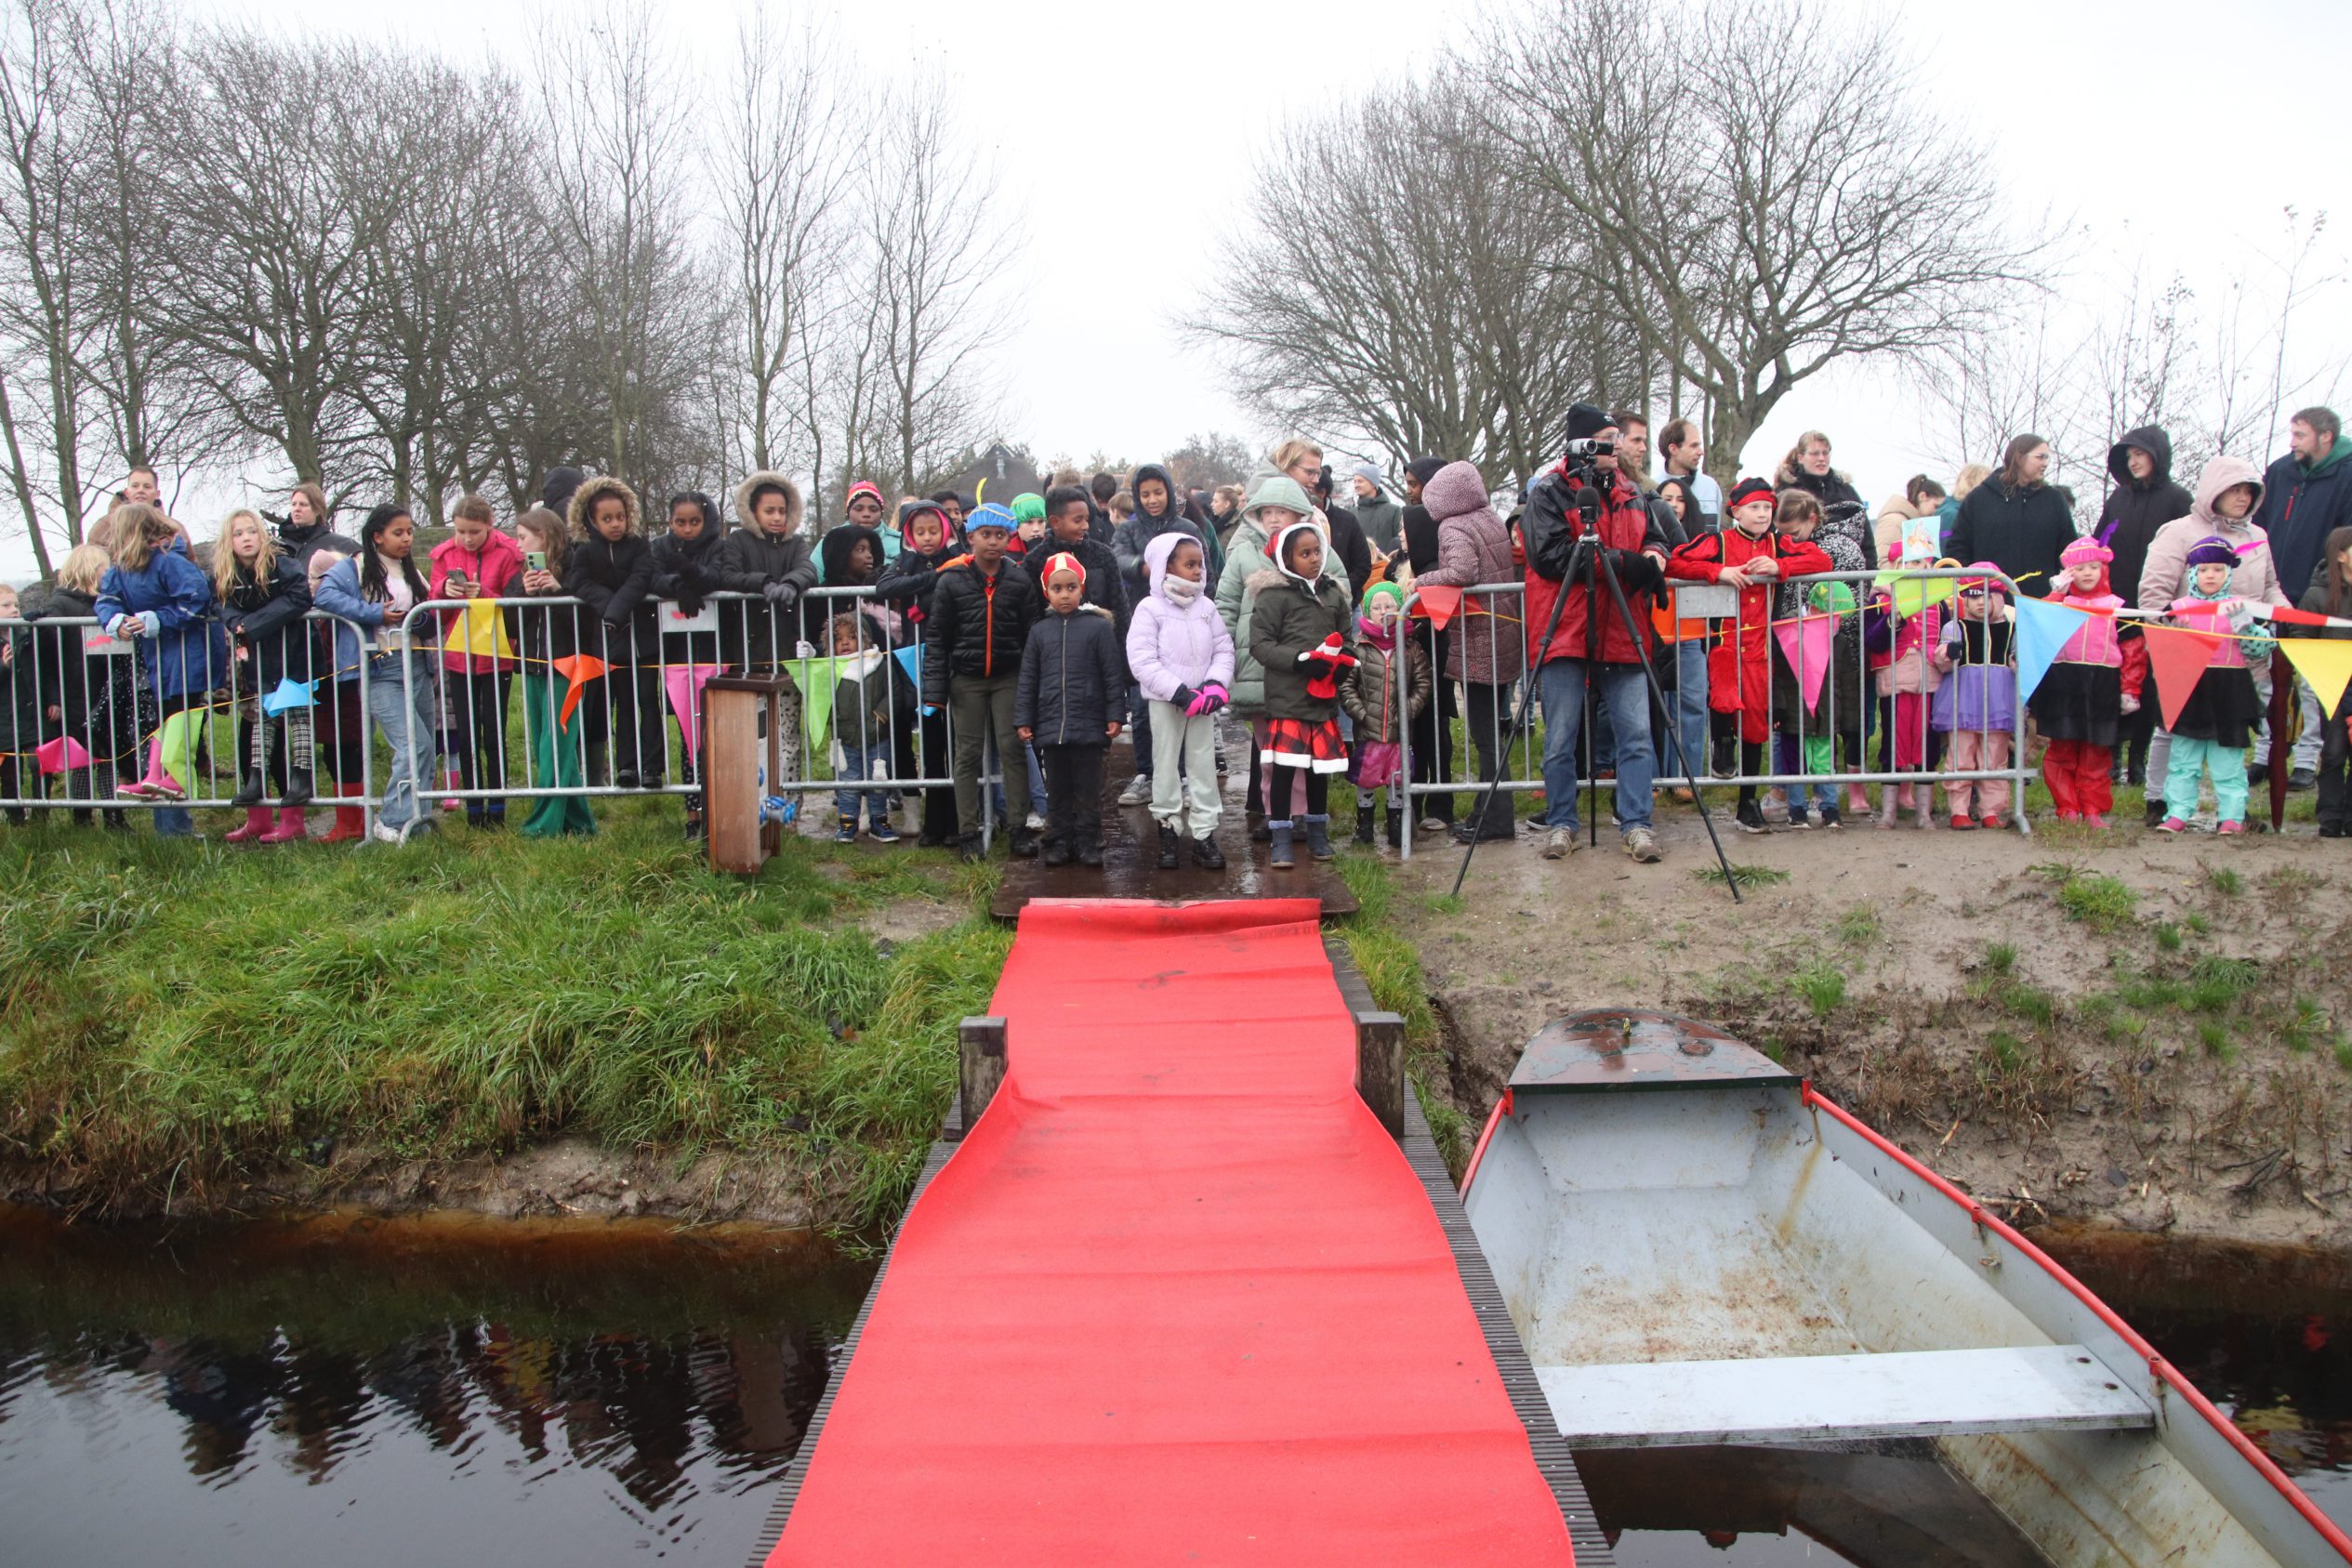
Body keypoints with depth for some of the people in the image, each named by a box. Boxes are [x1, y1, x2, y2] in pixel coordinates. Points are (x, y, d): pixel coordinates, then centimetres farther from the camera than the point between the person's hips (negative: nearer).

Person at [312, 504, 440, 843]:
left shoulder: (411, 571, 18)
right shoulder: (355, 567, -2)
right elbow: (326, 593, -16)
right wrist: (375, 614, -19)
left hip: (416, 667, 7)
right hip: (380, 672, -7)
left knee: (425, 750, 6)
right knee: (413, 745, -17)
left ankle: (416, 821, 14)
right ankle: (392, 822, -7)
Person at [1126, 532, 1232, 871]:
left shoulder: (1207, 607, 5)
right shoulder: (1150, 608, -9)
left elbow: (1224, 650, 7)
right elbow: (1142, 661, -15)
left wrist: (1216, 684, -12)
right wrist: (1178, 692, -21)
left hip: (1202, 701, 4)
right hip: (1165, 702, -4)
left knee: (1203, 764, 5)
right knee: (1167, 765, 5)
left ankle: (1204, 835, 11)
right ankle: (1168, 830, 17)